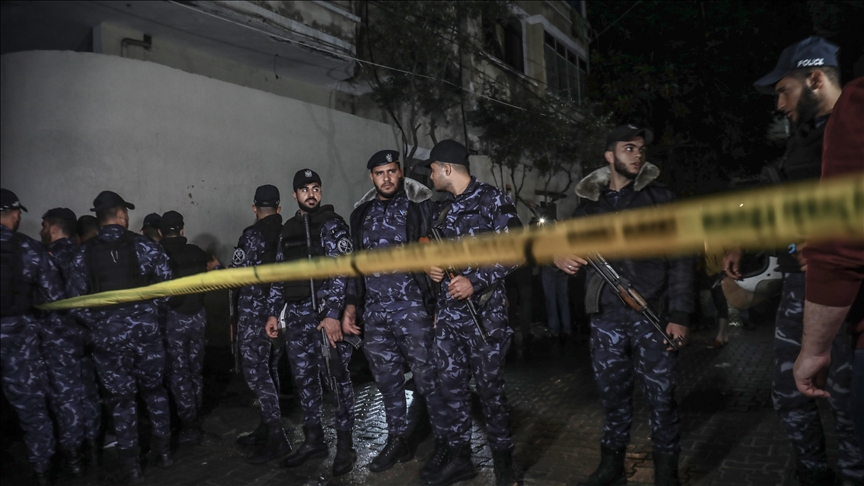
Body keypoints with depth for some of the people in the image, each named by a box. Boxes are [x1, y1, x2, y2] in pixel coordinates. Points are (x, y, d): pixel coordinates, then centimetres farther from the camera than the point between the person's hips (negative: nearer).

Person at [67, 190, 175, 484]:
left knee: (121, 398, 10)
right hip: (146, 331, 0)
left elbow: (75, 301, -2)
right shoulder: (143, 245, -5)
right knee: (153, 389, 17)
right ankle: (163, 450, 26)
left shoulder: (84, 255, -2)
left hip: (108, 336, 0)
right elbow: (167, 283, -4)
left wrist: (98, 322, 12)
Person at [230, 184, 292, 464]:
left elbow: (237, 272, -12)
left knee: (255, 371, -3)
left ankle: (276, 438, -5)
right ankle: (267, 429, 24)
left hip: (255, 308, -7)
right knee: (269, 369, 16)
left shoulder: (252, 234, -11)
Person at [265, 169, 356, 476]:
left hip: (325, 311, -6)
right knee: (304, 378, 11)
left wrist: (333, 314, -19)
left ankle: (345, 444, 11)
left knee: (337, 377, 0)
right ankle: (313, 440, 25)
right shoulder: (288, 229, 15)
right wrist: (274, 312, 11)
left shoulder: (331, 223, -2)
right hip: (296, 314, 6)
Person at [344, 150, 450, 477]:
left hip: (412, 308, -5)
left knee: (428, 379, 1)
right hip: (374, 312, 5)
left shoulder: (420, 205, -3)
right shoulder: (362, 213, 12)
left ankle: (444, 444, 17)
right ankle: (398, 441, 29)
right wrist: (351, 304, 12)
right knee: (387, 381, 13)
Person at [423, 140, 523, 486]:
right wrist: (432, 268, 5)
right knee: (451, 386, 10)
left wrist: (476, 281, -19)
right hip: (448, 314, 7)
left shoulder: (493, 200, -6)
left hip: (484, 312, -6)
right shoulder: (445, 210, 16)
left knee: (490, 386, 2)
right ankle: (460, 457, 27)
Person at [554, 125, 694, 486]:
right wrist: (559, 255, -10)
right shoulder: (590, 205, 11)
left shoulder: (660, 198, 4)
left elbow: (681, 258, 0)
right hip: (605, 319, 2)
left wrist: (679, 315, -8)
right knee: (613, 396, 11)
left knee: (661, 399, 4)